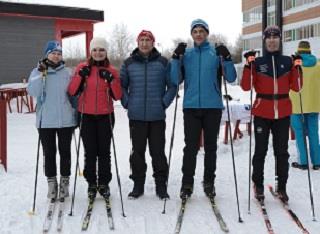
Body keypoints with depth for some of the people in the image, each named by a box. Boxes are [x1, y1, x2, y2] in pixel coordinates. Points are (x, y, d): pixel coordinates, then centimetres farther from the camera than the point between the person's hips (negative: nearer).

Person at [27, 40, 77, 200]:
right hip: (45, 121, 0)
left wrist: (77, 115, 7)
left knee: (65, 152, 9)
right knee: (49, 153, 7)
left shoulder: (67, 73, 3)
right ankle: (51, 182, 19)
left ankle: (64, 181, 21)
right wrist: (41, 74, -18)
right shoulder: (37, 72, 2)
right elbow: (33, 92, -12)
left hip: (65, 120, 1)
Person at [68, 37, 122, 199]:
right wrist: (80, 75, -15)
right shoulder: (82, 68, 1)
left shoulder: (112, 71, 2)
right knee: (90, 152, 3)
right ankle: (91, 183, 16)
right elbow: (72, 91, -3)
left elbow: (117, 96, -1)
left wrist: (112, 80, -14)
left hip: (105, 116, 0)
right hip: (86, 116, 0)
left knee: (104, 151, 5)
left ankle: (104, 183, 17)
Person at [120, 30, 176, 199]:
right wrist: (127, 103, 2)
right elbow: (121, 85, 13)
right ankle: (138, 185, 18)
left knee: (158, 152, 3)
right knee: (138, 151, 7)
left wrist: (164, 102, -3)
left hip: (157, 116, -1)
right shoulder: (129, 63, 6)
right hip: (136, 116, 1)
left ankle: (161, 186, 13)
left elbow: (172, 85, 5)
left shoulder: (163, 62, 3)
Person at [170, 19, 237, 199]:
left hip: (213, 107, 0)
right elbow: (176, 80, 2)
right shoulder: (186, 54, 9)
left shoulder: (217, 53, 4)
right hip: (191, 107, 1)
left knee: (211, 147, 8)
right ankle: (187, 183, 8)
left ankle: (209, 182, 18)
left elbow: (231, 78, -1)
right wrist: (176, 58, -9)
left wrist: (227, 59, -16)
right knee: (191, 147, 0)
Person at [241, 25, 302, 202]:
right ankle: (258, 185, 16)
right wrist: (248, 65, -14)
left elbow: (296, 87, 4)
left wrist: (297, 67, -6)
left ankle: (282, 187, 15)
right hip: (262, 113, -1)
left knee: (281, 151, 5)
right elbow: (246, 87, -5)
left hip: (283, 113, 2)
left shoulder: (288, 62, 6)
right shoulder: (257, 62, 1)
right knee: (260, 150, 3)